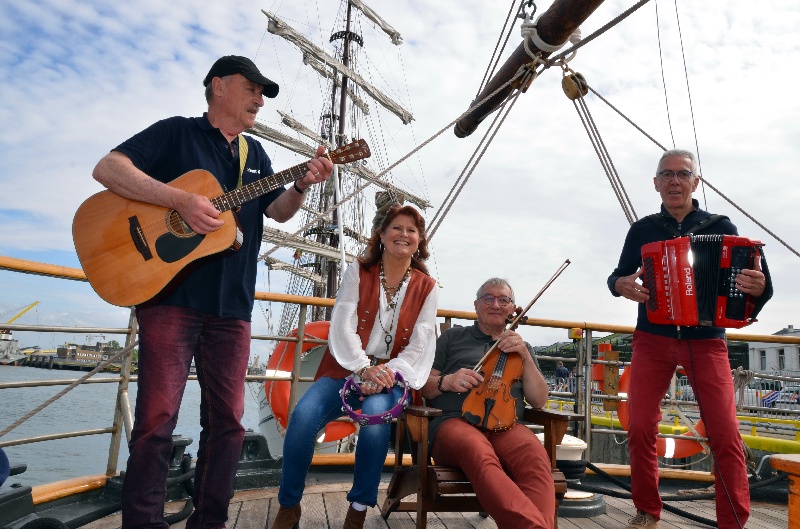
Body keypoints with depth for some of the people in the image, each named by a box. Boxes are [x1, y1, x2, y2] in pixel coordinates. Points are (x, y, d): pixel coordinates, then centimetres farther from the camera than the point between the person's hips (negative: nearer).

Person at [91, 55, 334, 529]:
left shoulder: (256, 154, 20)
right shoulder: (176, 132, 4)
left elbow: (278, 211, 11)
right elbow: (108, 168, -7)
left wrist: (304, 184, -8)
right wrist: (182, 200, -19)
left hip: (232, 306, 5)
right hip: (171, 295, -5)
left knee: (228, 420, 7)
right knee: (157, 418, -5)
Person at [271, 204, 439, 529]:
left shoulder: (426, 288, 5)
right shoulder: (358, 271, 5)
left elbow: (420, 346, -2)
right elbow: (342, 326, -6)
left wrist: (388, 372, -18)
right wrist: (364, 369, -19)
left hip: (390, 376, 0)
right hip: (346, 369, 1)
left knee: (376, 418, -33)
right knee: (303, 416, -26)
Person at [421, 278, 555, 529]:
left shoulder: (521, 347, 27)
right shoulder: (452, 336, 22)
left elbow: (539, 401, 17)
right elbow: (423, 385, 17)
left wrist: (526, 357, 3)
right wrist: (446, 382, -6)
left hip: (507, 425, 2)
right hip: (455, 421, -2)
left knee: (535, 455, -37)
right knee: (478, 450, -41)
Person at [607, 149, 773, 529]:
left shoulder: (720, 227, 3)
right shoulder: (642, 230, 5)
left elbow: (742, 280, 0)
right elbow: (617, 276, 9)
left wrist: (759, 287, -22)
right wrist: (621, 285, -14)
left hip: (706, 340, 0)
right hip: (652, 340, 1)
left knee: (726, 433, -6)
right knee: (640, 427, -3)